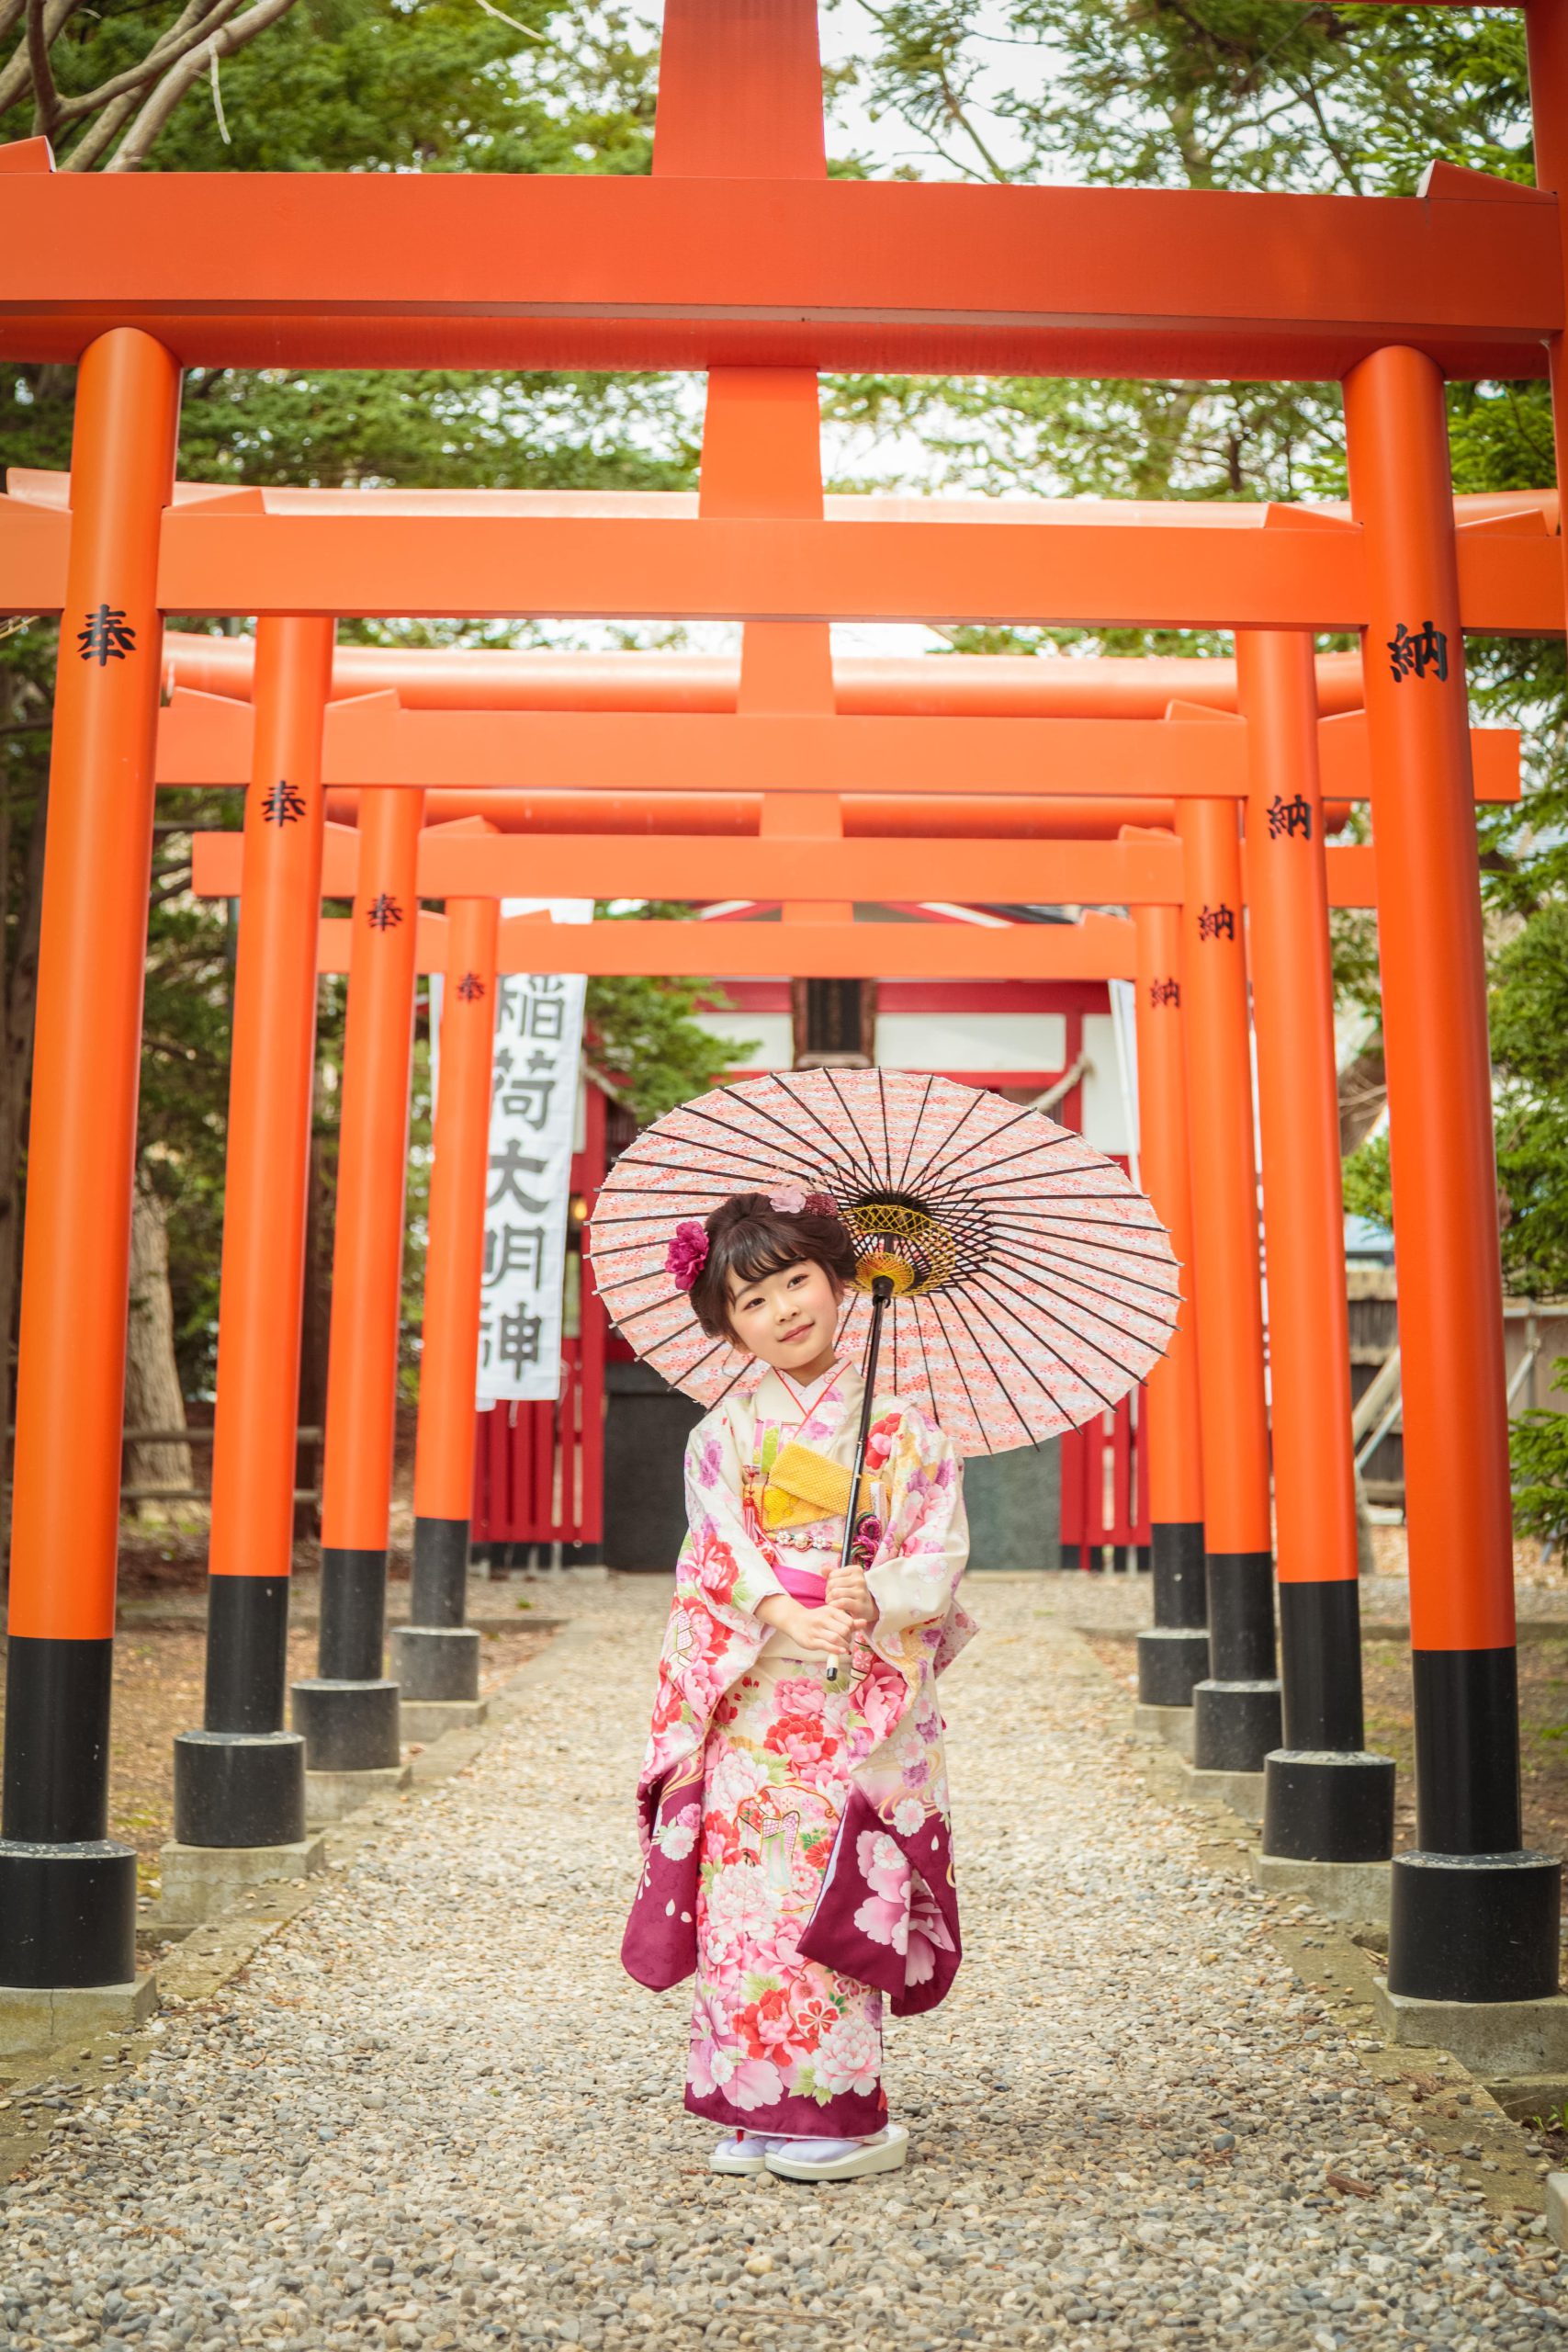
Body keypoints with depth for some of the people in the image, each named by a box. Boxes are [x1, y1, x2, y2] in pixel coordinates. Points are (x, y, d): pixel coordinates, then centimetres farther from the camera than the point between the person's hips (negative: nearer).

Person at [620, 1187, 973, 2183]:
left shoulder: (903, 1424, 4)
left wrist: (874, 1603, -21)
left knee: (837, 1900, -4)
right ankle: (760, 2109, 13)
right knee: (748, 1900, 0)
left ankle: (843, 2113, 8)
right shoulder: (726, 1432, 6)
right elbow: (725, 1552, -6)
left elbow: (941, 1552, -2)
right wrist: (788, 1615, -25)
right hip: (754, 1697, 1)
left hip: (866, 1700, -1)